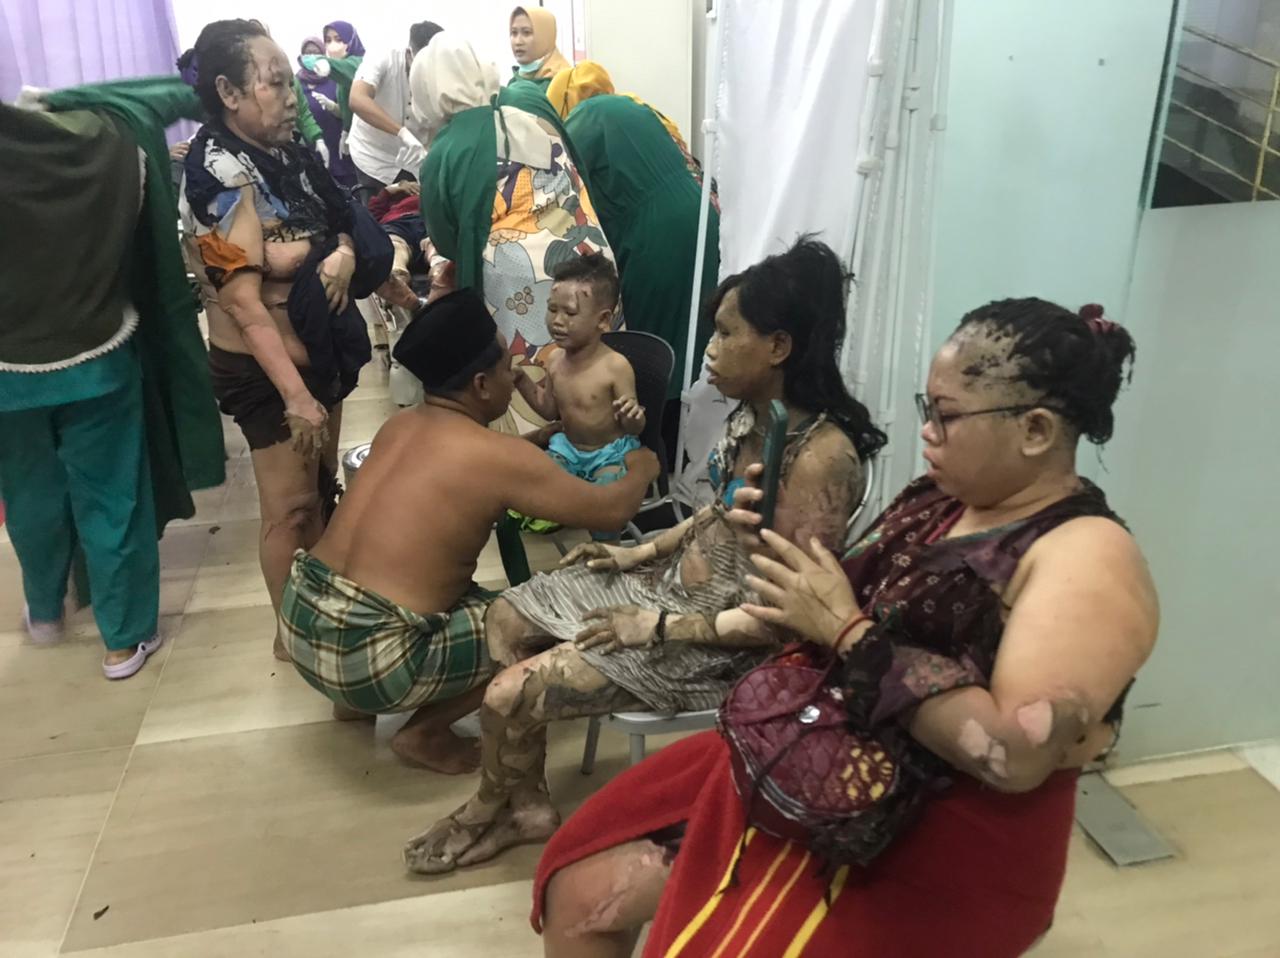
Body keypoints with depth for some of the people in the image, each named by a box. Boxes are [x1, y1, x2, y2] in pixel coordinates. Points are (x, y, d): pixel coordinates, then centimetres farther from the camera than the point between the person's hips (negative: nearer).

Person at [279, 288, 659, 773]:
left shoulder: (400, 424, 8)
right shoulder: (499, 457, -14)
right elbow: (613, 511, -5)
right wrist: (641, 468, 16)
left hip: (298, 616, 8)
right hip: (363, 659, -8)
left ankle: (354, 696, 28)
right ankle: (423, 734, 9)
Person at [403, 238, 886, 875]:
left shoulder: (819, 457, -29)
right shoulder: (753, 416, -2)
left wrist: (660, 627, -22)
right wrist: (642, 552, 7)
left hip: (720, 644, -9)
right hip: (676, 582, 9)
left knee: (510, 695, -12)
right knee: (507, 616, 11)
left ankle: (492, 809, 23)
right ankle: (528, 803, 20)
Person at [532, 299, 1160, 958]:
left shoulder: (1089, 560, -17)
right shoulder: (938, 500, 7)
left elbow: (1017, 755, -26)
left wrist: (847, 630, -23)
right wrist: (781, 544, -5)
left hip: (938, 850, -7)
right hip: (804, 769, 8)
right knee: (582, 888, 0)